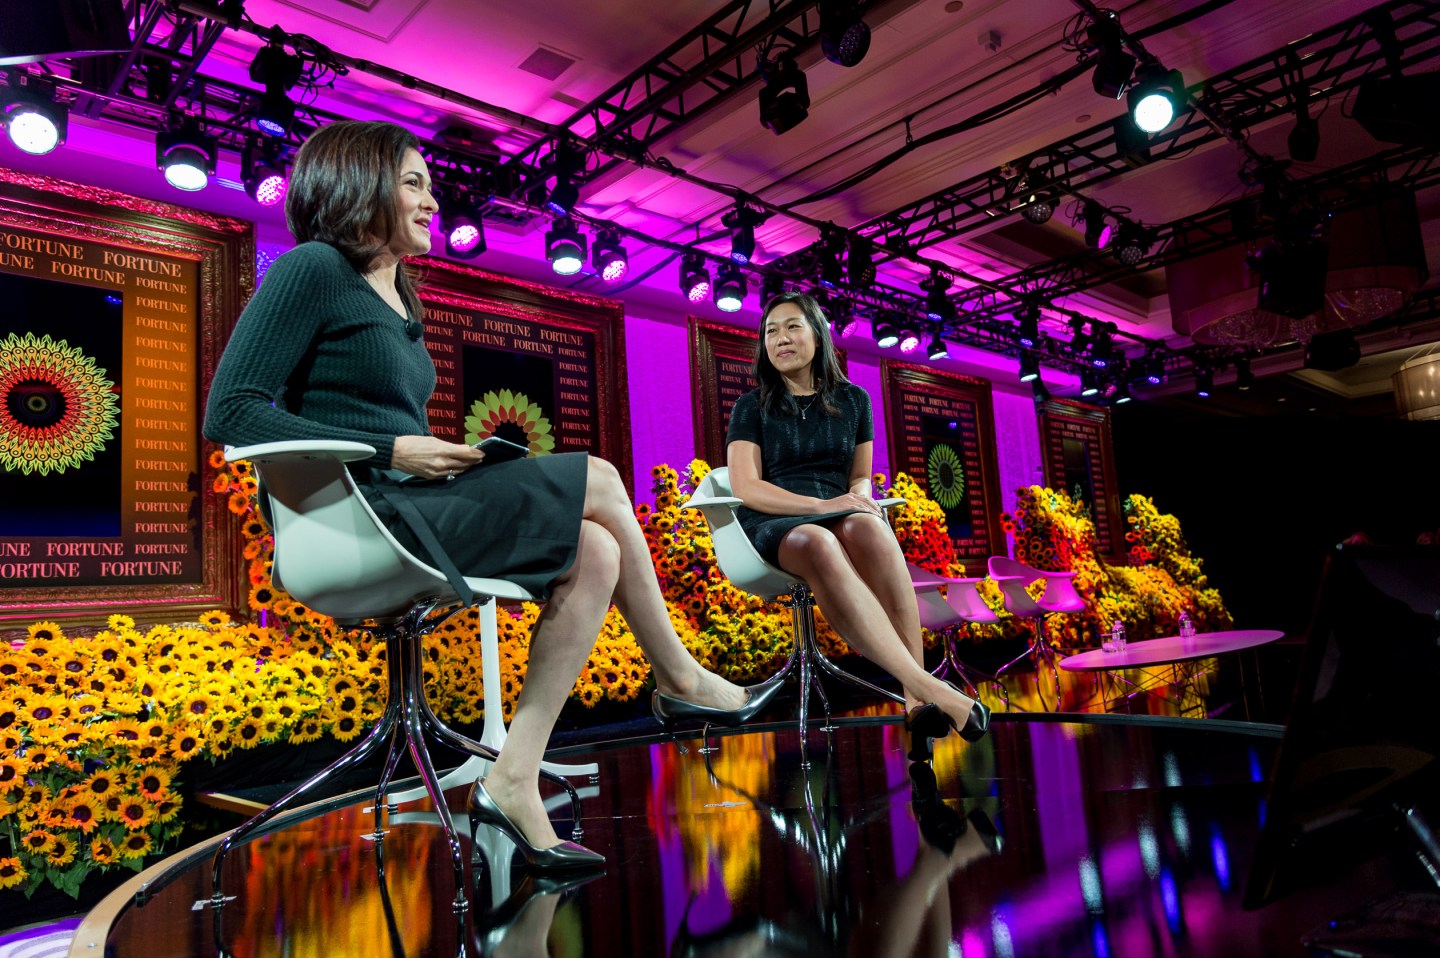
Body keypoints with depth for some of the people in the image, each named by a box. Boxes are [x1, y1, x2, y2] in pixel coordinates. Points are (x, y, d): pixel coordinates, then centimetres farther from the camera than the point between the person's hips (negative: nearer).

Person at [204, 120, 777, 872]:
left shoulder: (399, 302, 22)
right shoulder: (312, 269, -3)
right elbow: (229, 413, -12)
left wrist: (454, 458, 4)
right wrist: (392, 451, -16)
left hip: (411, 507, 8)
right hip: (363, 517, -8)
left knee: (594, 552, -11)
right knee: (596, 481, -13)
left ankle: (512, 780, -10)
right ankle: (680, 679, 4)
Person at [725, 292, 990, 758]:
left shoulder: (852, 400, 18)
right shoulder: (751, 407, 10)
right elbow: (745, 486, -2)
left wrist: (860, 497, -7)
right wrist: (821, 505, -18)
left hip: (840, 518, 2)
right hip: (772, 526, -2)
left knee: (867, 528, -39)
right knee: (818, 545, -42)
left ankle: (916, 703, -46)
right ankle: (929, 688, -53)